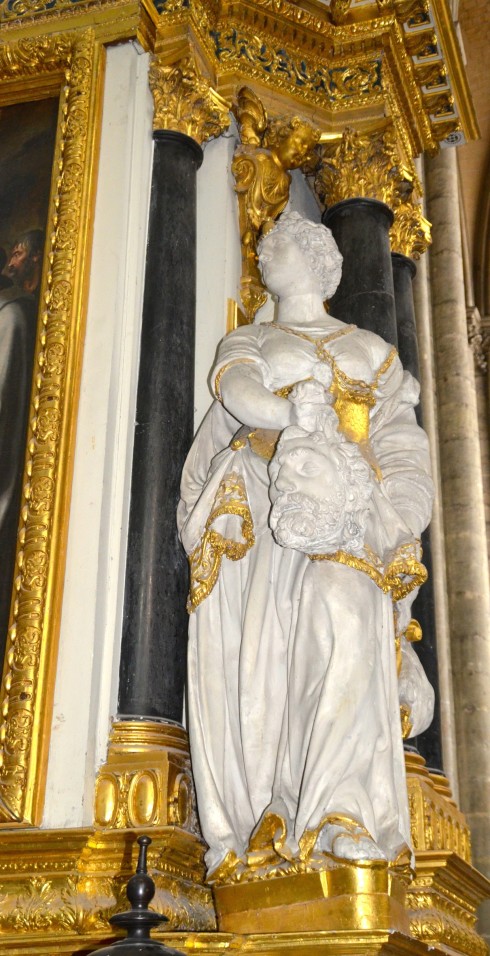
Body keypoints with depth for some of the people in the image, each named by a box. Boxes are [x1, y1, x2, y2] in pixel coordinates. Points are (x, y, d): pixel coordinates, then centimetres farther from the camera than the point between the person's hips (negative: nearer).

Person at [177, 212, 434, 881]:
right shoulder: (246, 344, 25)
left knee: (344, 618, -27)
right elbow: (239, 394, 2)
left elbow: (401, 443, 14)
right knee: (254, 641, -19)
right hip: (258, 501, 1)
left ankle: (341, 817, -35)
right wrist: (306, 418, -15)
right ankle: (262, 827, -23)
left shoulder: (371, 352, 26)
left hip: (342, 503, 0)